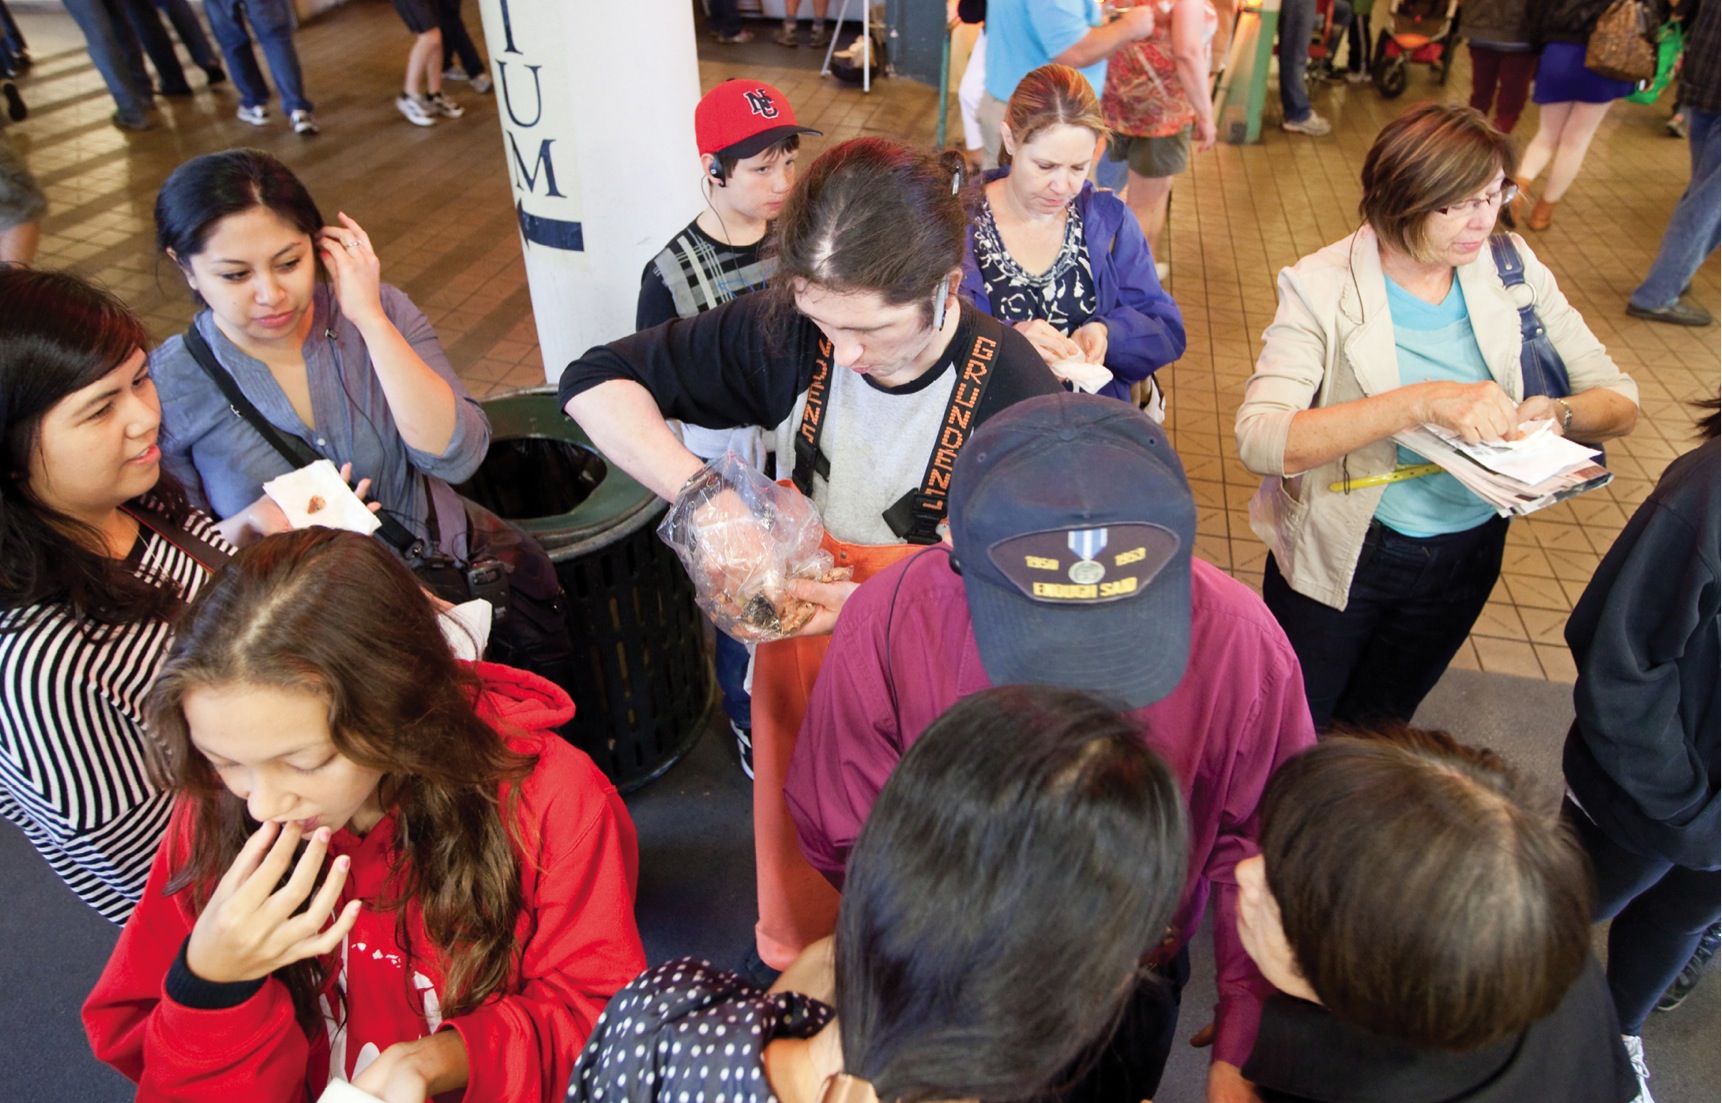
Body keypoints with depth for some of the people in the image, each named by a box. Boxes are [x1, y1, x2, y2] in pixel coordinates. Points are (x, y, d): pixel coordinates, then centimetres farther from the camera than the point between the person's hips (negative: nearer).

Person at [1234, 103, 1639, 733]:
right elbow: (1259, 439, -33)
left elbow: (1620, 400, -3)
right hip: (1340, 554, -4)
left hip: (1468, 556, 4)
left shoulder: (1512, 271, -6)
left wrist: (1558, 415, -26)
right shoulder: (1321, 287, -20)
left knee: (1375, 728, 26)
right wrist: (1422, 402, -40)